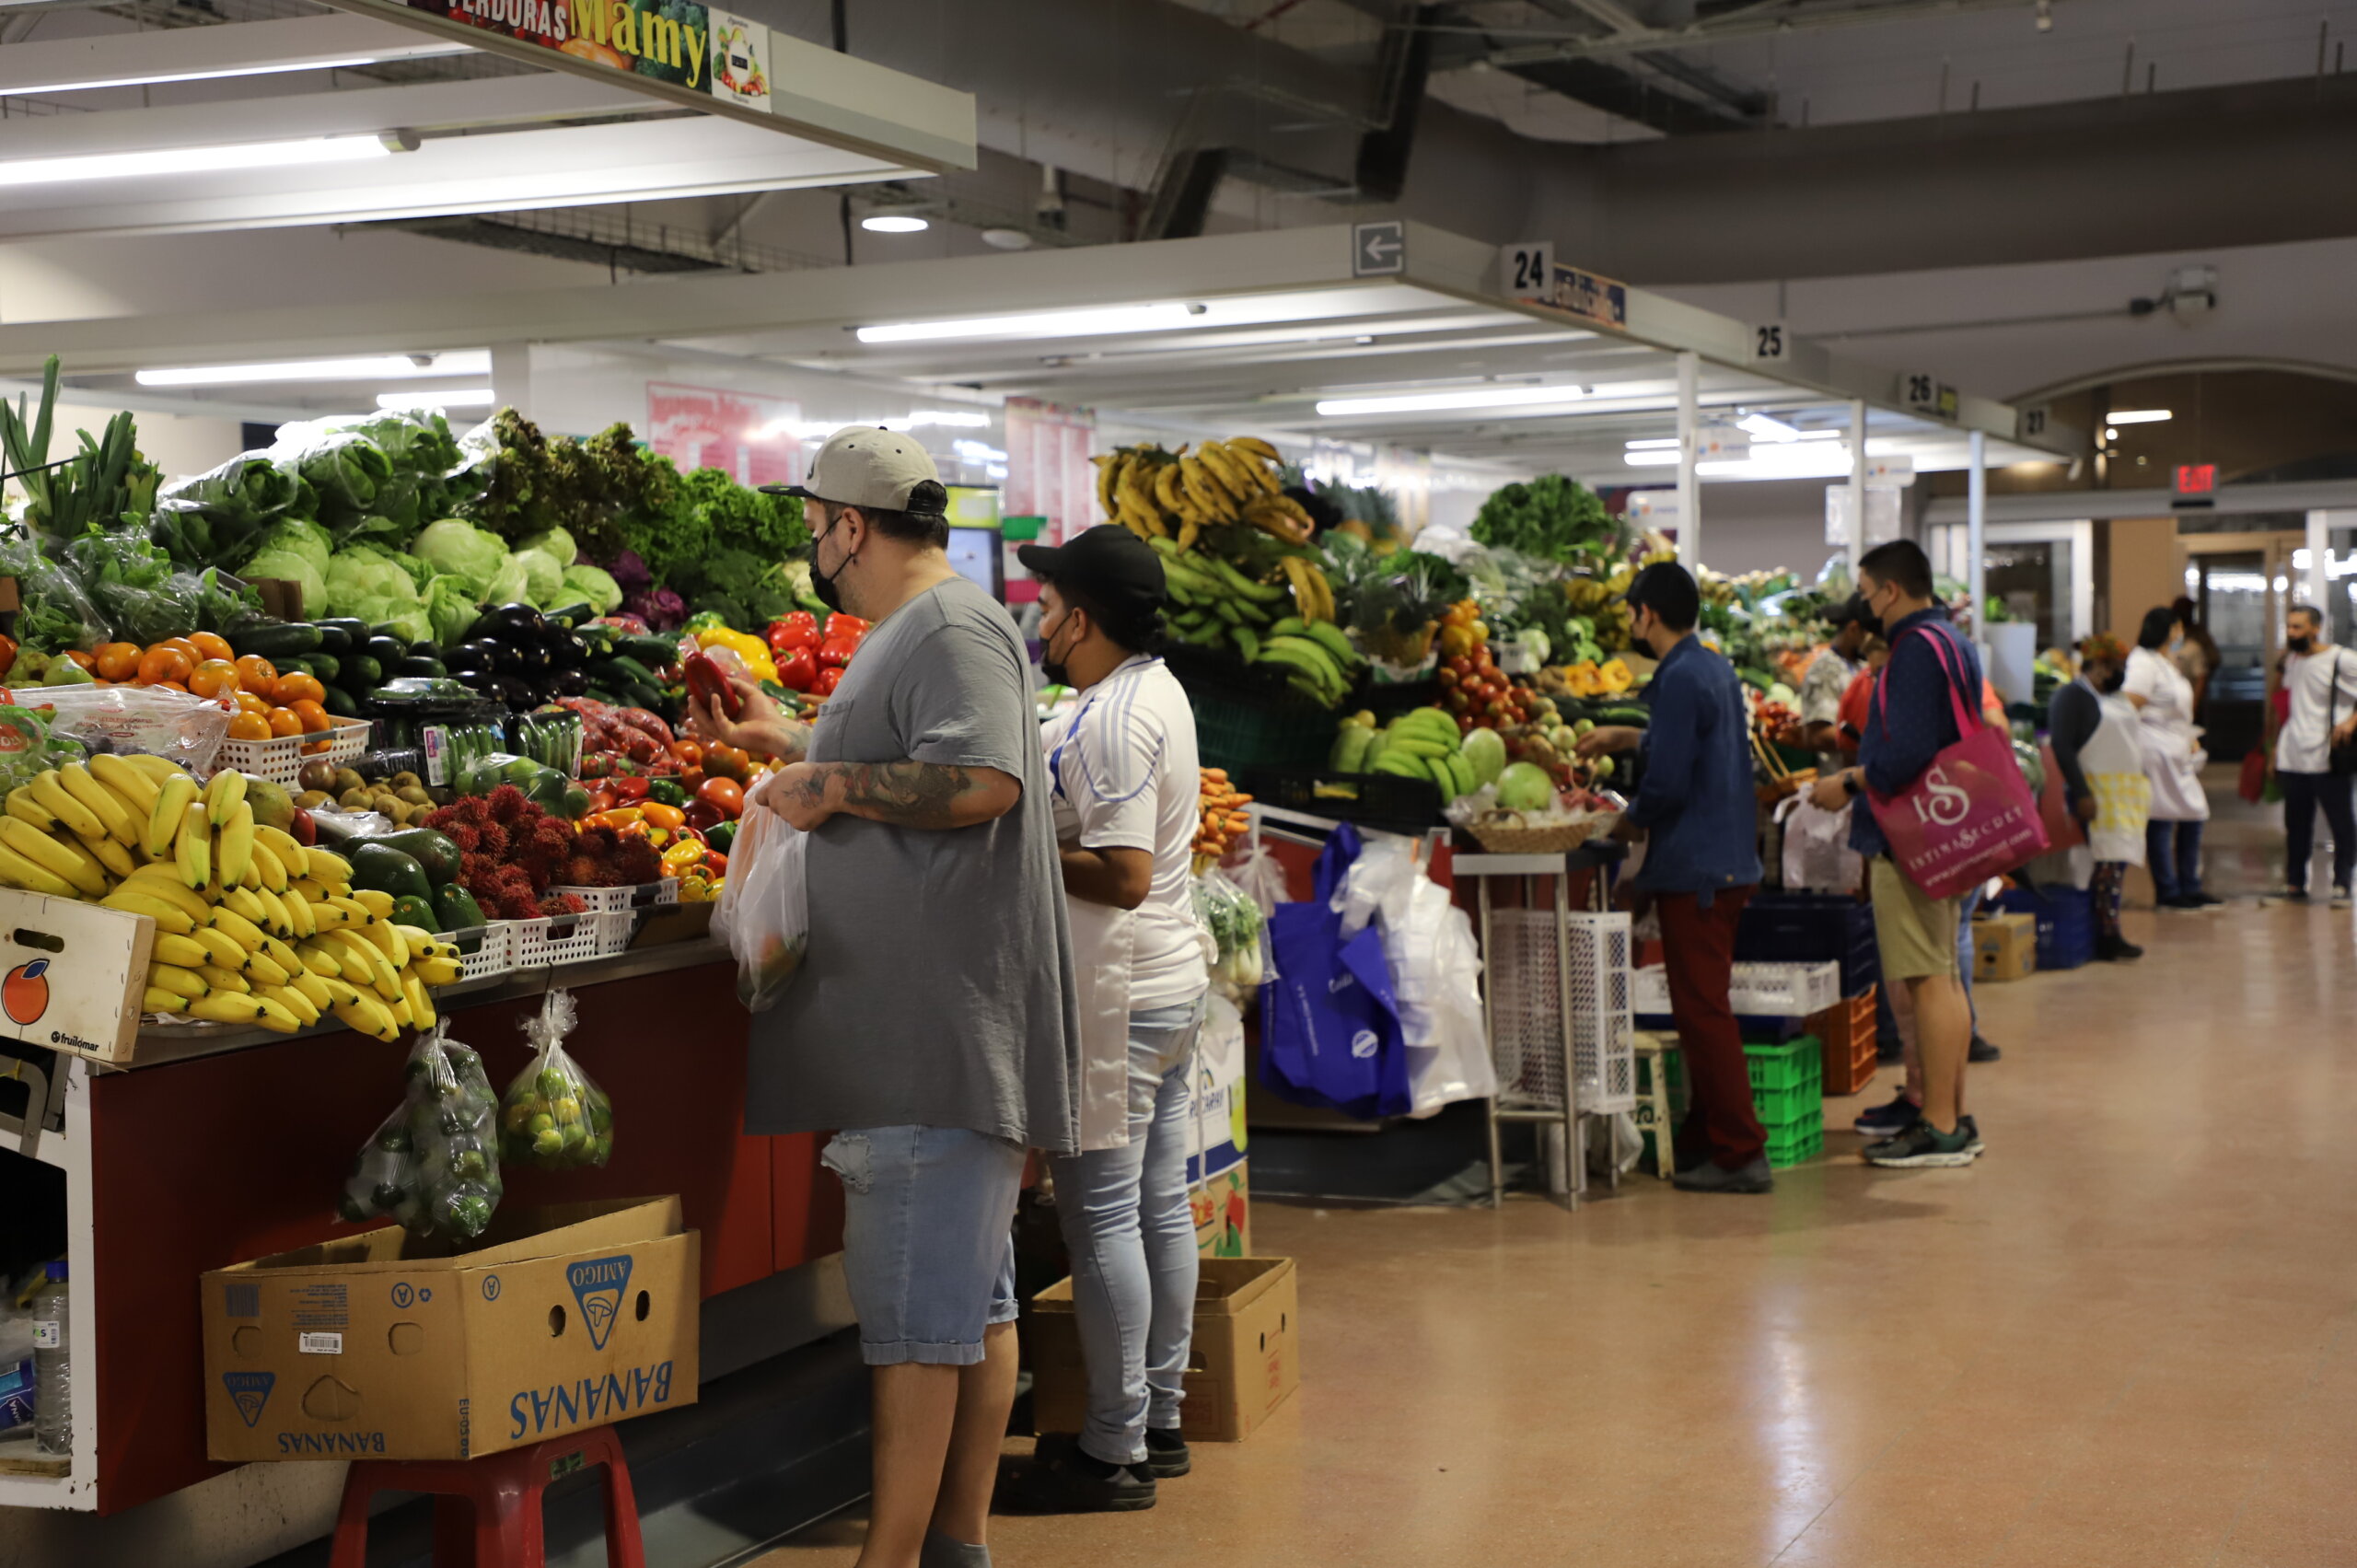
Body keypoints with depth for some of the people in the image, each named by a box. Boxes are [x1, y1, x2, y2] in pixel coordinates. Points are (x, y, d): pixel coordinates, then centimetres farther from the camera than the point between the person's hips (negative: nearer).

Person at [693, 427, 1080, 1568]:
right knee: (974, 1297, 14)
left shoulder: (954, 629, -13)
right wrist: (783, 741, 33)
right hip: (919, 1033, 11)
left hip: (939, 1033, -11)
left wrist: (831, 786, -16)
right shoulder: (909, 635, 20)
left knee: (917, 1311, -7)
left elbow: (981, 782, -26)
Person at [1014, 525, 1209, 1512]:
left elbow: (1122, 875, -25)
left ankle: (1114, 1450, 1)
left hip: (1117, 996, -10)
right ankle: (1159, 1417, 24)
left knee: (1101, 1213, -4)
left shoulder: (1114, 721, -19)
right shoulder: (1154, 690, 12)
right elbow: (1044, 756, 25)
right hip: (1172, 982, 10)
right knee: (1159, 1202, 14)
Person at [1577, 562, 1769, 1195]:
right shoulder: (1715, 668, 13)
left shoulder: (1681, 680, -17)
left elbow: (1668, 783, -21)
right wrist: (1627, 737, 37)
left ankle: (1741, 1153, -5)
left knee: (1703, 1011, -6)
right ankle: (1704, 1137, 25)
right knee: (1704, 1007, 17)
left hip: (1694, 869, -10)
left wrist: (1627, 821, -4)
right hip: (1729, 859, 10)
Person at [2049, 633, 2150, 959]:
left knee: (2119, 861, 4)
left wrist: (2143, 786, 21)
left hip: (2127, 794, 9)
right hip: (2098, 794, -9)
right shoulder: (2073, 697, -8)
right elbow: (2062, 748, -17)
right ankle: (2107, 936, -13)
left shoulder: (2115, 698, 21)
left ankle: (2110, 935, 7)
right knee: (2109, 861, -14)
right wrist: (2081, 794, -23)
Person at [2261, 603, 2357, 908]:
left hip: (2327, 759, -6)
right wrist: (2277, 746, 18)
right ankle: (2294, 885, 16)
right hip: (2293, 757, 6)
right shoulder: (2291, 660, 13)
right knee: (2296, 824, 10)